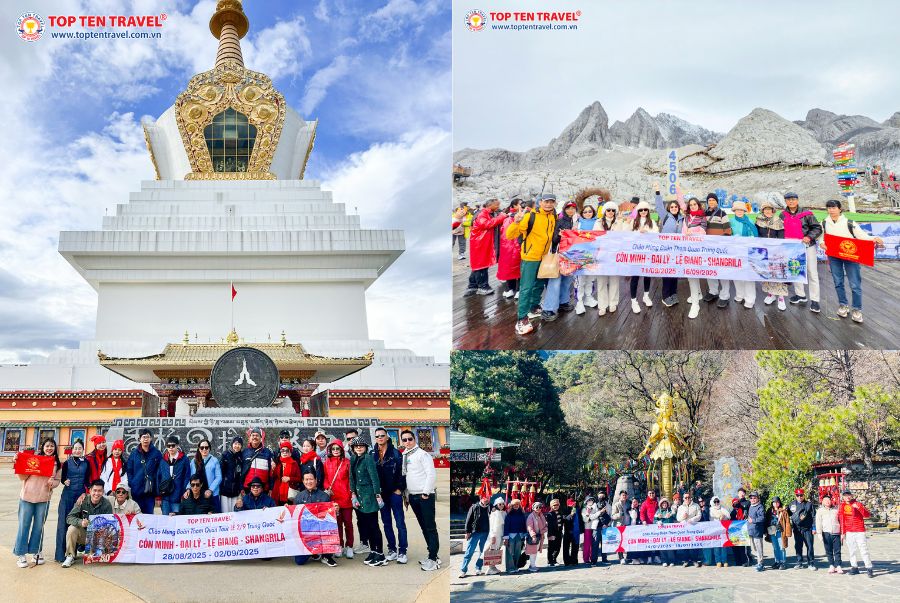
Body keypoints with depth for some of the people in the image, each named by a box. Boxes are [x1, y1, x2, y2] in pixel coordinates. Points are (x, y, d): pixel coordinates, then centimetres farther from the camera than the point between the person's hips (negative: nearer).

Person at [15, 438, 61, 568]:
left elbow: (57, 480, 9)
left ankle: (36, 552, 22)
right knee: (24, 525, 2)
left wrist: (52, 483, -13)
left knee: (39, 526, 10)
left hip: (44, 498, 2)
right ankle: (20, 554, 9)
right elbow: (23, 476, -2)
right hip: (27, 496, -2)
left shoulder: (58, 464, 7)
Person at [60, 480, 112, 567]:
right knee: (72, 528, -28)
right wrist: (80, 522, -35)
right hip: (83, 532, 0)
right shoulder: (83, 501, -11)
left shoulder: (106, 504, -10)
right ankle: (70, 556, -10)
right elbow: (69, 517, -15)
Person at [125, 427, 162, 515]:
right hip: (136, 491, 1)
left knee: (149, 514, 0)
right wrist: (131, 484, -4)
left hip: (150, 491, -1)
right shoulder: (134, 453, 6)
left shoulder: (156, 453, 3)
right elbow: (128, 471, 7)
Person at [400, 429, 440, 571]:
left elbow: (432, 474, -13)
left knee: (430, 527, -7)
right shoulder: (404, 457, 14)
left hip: (425, 495, -7)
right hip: (412, 496, 7)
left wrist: (426, 493, -15)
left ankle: (433, 559, -6)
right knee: (423, 527, 10)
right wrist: (407, 496, 14)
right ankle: (433, 554, 17)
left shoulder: (422, 454, -6)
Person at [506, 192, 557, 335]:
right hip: (530, 257, -7)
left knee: (539, 285, 20)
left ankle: (534, 308, 39)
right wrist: (516, 222, -38)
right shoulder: (530, 216, -18)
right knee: (526, 288, -9)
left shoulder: (553, 218, 3)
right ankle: (522, 320, -7)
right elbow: (510, 235, -22)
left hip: (544, 257, 7)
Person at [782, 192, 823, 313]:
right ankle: (800, 295, 30)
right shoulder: (783, 215, 3)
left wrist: (809, 237, -21)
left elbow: (817, 228, -7)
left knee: (812, 273, -2)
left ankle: (814, 300, 1)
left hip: (807, 246, -4)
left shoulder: (806, 214, -9)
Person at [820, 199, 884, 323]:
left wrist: (874, 239, -30)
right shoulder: (824, 224, 2)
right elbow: (820, 236, 14)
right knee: (838, 282, 11)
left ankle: (857, 309, 7)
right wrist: (822, 243, -9)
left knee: (855, 284, -4)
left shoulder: (849, 223, -9)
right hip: (834, 256, 3)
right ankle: (843, 305, 28)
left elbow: (863, 236, -12)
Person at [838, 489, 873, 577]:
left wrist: (859, 507, -27)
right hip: (848, 532, 4)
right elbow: (841, 520, 12)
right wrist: (842, 533, 10)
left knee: (863, 550, -9)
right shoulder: (842, 506, 8)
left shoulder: (858, 504, -1)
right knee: (852, 550, 5)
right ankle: (854, 567, 11)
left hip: (859, 531, -4)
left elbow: (867, 514, -13)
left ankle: (869, 568, -9)